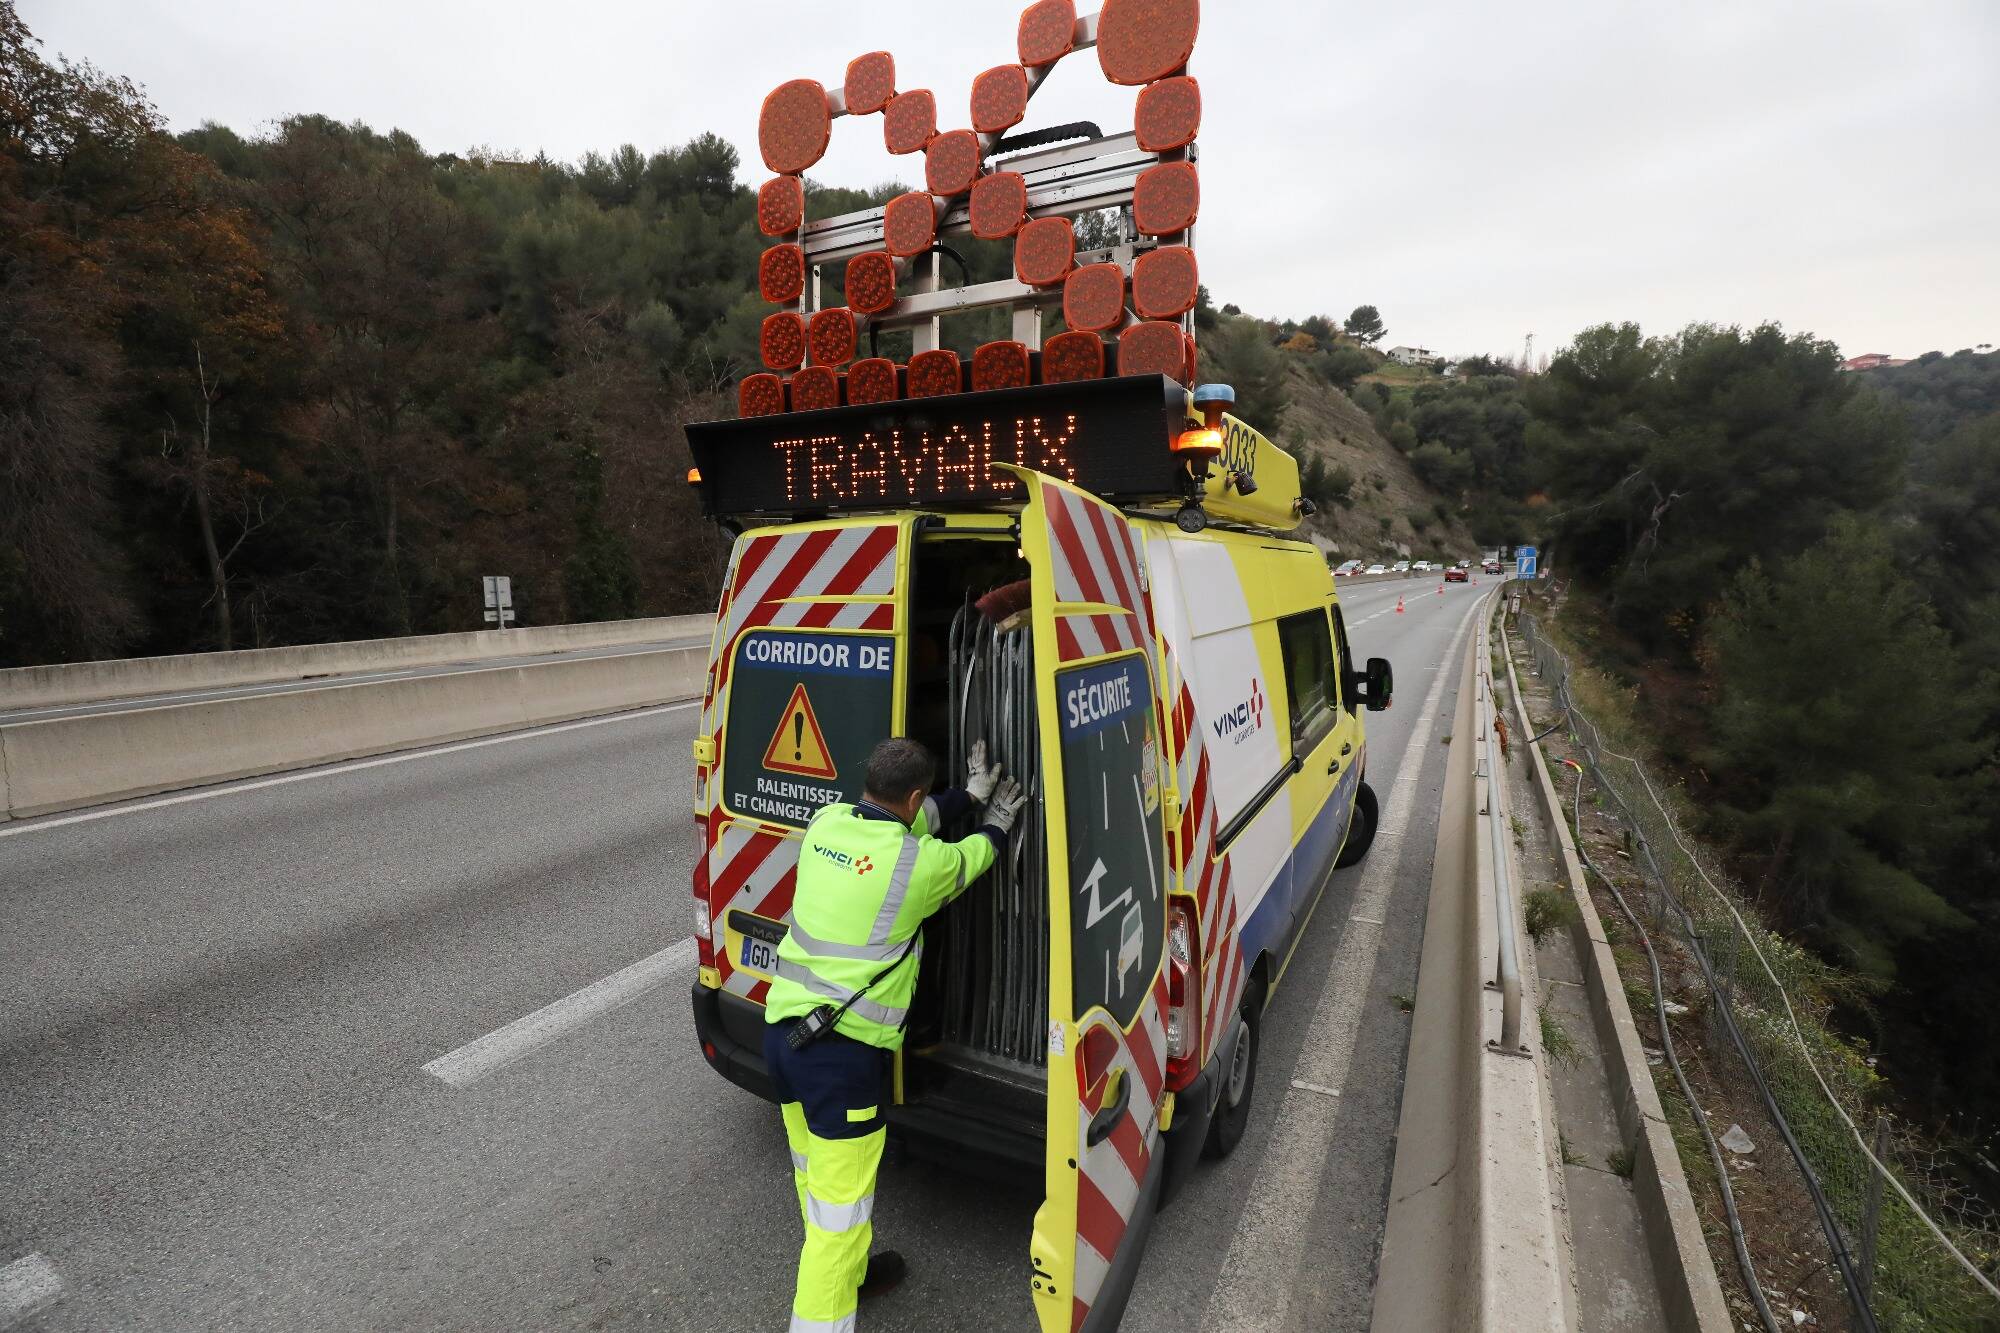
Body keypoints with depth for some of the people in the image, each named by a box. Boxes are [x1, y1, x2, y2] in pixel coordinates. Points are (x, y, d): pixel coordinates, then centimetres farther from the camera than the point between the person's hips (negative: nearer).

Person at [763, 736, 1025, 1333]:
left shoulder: (827, 823, -1)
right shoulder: (921, 862, -16)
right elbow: (971, 858, 5)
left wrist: (969, 794, 21)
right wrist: (997, 821, 25)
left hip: (780, 1028, 8)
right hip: (842, 1051, -8)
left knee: (815, 1173, 26)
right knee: (840, 1200, 5)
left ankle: (847, 1273, 48)